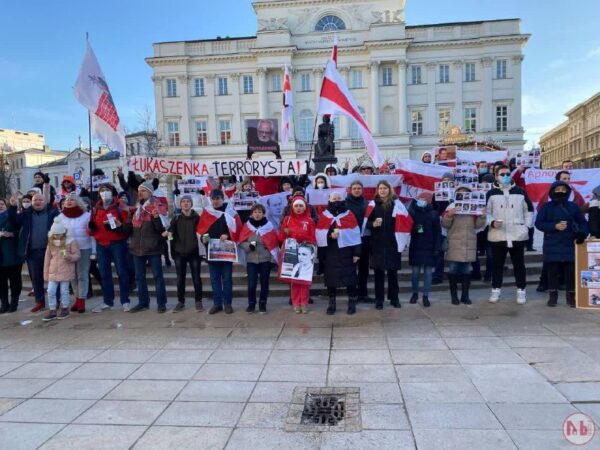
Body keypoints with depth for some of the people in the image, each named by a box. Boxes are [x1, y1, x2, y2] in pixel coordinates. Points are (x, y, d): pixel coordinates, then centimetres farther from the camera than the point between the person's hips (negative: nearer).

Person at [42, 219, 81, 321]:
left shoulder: (71, 242, -6)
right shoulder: (51, 243, 6)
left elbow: (77, 255, -6)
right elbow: (47, 258, 9)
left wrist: (69, 256, -28)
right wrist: (46, 273, 8)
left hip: (65, 271, -4)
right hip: (53, 271, 4)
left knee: (64, 291, 4)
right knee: (50, 291, 2)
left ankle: (65, 309, 21)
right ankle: (52, 311, 13)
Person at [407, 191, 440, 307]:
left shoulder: (433, 213, -3)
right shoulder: (412, 212, -1)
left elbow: (438, 232, -3)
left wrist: (436, 248, -8)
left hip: (429, 248, -1)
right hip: (415, 247, 1)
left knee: (428, 272, 4)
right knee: (415, 272, 7)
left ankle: (426, 296, 12)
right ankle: (415, 293, 23)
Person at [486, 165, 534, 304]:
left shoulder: (520, 191, 7)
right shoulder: (491, 193, 3)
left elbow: (529, 210, 14)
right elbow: (486, 212, 4)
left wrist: (527, 226, 4)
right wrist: (492, 222, -14)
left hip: (518, 235, 1)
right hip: (497, 235, -1)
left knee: (519, 264, 8)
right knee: (497, 264, 8)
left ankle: (521, 290, 19)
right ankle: (496, 289, 19)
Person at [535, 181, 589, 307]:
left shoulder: (573, 206, 8)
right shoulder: (546, 207, 3)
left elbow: (583, 222, 12)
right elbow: (538, 223, -1)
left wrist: (582, 233, -8)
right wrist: (554, 226, -14)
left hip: (569, 244, 1)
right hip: (552, 245, -1)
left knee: (571, 270, 1)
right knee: (553, 270, 2)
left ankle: (571, 296, 12)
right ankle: (552, 295, 11)